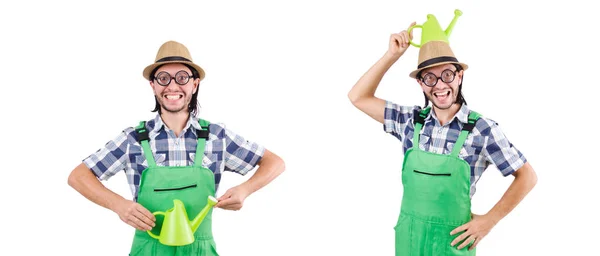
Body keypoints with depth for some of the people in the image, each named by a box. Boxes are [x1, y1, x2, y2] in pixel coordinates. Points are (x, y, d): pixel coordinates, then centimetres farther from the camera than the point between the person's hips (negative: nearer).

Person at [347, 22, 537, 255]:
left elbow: (527, 176, -6)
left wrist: (489, 220, -10)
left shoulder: (482, 129, -12)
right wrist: (392, 55, -6)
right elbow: (358, 97, 0)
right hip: (408, 237, 4)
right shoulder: (411, 120, -1)